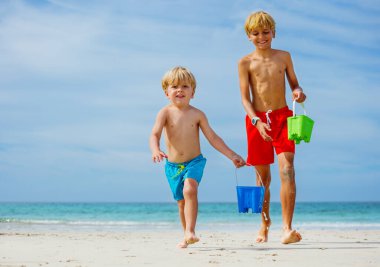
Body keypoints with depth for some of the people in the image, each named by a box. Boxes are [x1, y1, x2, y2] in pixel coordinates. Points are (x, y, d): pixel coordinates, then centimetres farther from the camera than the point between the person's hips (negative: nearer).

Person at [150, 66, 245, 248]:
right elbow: (155, 134, -18)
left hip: (194, 162, -1)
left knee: (190, 189, -27)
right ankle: (187, 235, 28)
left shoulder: (197, 114, -2)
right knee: (181, 201, 11)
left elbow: (212, 138, 2)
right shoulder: (166, 113, -5)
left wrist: (232, 156, -1)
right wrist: (156, 151, -40)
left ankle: (190, 232, -30)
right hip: (172, 165, 2)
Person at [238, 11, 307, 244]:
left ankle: (287, 228, -21)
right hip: (257, 120, 0)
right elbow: (245, 98, -4)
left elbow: (294, 83, 15)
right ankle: (265, 224, 28)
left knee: (287, 169, -17)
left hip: (282, 116, 0)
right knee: (263, 176, 8)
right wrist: (257, 122, -19)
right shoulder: (245, 63, 2)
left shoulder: (283, 56, 8)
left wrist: (299, 92, -10)